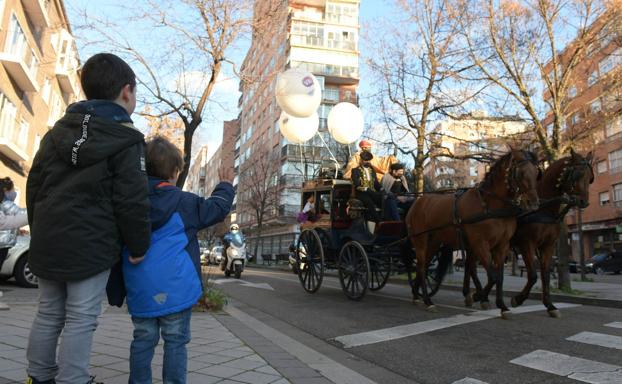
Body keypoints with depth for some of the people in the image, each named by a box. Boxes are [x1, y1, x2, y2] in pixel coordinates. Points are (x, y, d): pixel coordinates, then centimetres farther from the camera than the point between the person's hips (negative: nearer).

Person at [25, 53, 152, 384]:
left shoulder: (56, 132, 12)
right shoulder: (126, 140, -9)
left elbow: (34, 187, 16)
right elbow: (132, 202, -14)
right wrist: (138, 246, -3)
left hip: (47, 242, 7)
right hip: (92, 246, -7)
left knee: (48, 314, 17)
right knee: (81, 320, 1)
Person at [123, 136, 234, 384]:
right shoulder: (183, 202, -7)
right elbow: (216, 209, 3)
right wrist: (225, 186, 16)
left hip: (139, 290, 5)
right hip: (174, 287, -4)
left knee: (143, 340, 14)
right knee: (176, 341, 6)